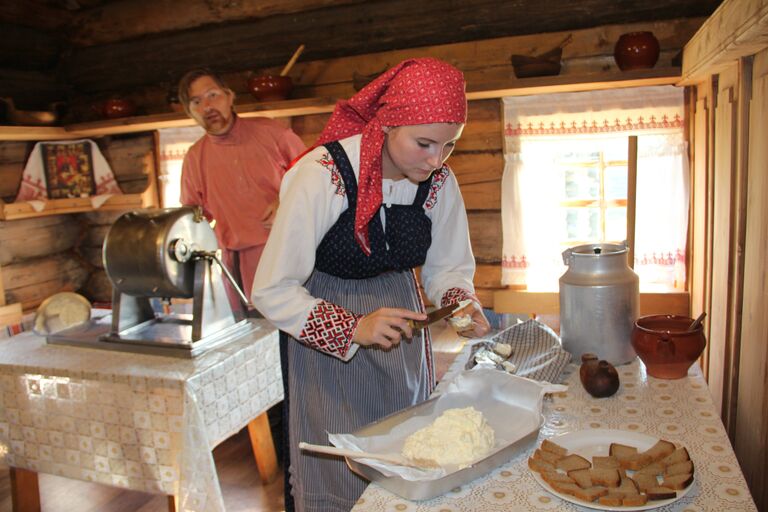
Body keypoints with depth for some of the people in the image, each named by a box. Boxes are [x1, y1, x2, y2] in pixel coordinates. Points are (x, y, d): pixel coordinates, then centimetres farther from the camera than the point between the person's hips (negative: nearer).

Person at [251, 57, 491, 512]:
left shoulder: (439, 182, -11)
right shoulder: (322, 176, -26)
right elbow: (272, 292, -22)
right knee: (339, 475, 7)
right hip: (326, 337, -4)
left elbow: (448, 267, 2)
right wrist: (354, 328, -33)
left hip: (399, 319, 5)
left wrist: (462, 303, -19)